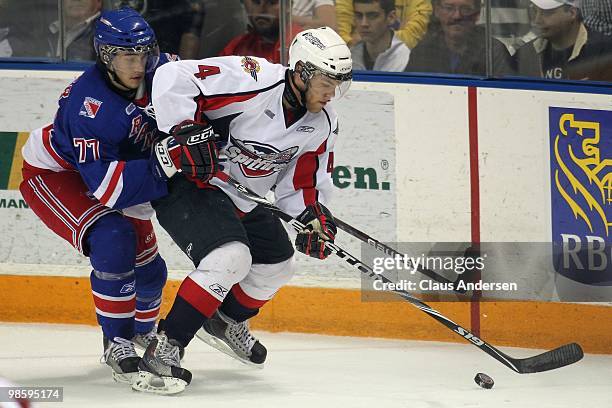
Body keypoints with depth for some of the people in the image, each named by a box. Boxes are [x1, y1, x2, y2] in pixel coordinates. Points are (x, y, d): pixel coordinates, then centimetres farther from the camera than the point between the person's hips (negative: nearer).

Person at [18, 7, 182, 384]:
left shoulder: (158, 71, -18)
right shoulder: (91, 104, -37)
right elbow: (103, 183, -41)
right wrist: (164, 168, -49)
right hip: (51, 175, -7)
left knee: (148, 267, 11)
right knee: (113, 240, -31)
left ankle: (143, 331, 42)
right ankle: (117, 343, -18)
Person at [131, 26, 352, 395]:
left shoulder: (322, 123, -3)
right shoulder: (253, 81, -27)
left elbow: (305, 180, 8)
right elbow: (172, 78, -29)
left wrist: (315, 216, -11)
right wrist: (186, 133, -33)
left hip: (243, 197, 9)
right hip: (188, 182, -9)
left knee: (277, 265, 16)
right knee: (230, 257, -28)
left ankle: (226, 321, 42)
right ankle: (163, 350, -24)